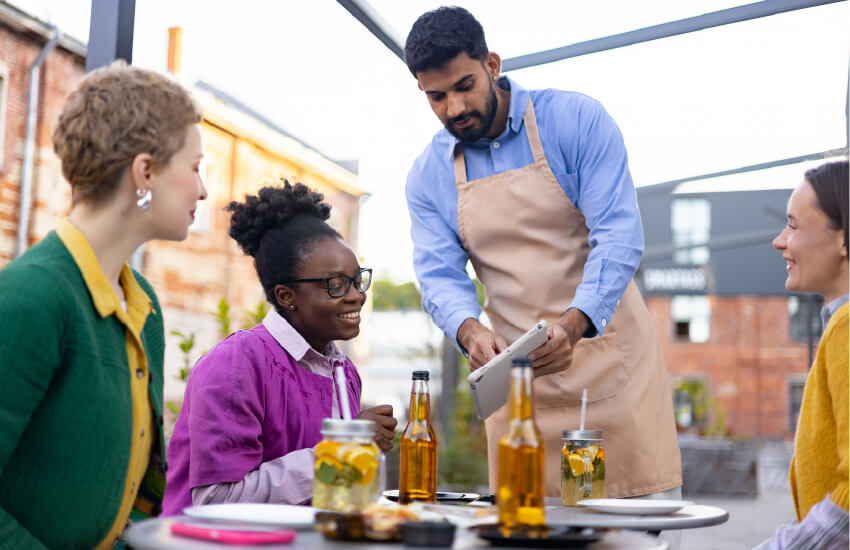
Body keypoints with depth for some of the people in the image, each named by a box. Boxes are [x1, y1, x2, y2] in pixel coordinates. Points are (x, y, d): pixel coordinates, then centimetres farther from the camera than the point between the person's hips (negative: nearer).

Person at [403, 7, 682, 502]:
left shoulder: (577, 120, -7)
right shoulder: (428, 176, 4)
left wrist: (572, 324, -29)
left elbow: (620, 236, -14)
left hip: (609, 353, -2)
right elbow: (439, 276, 0)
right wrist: (471, 332, -23)